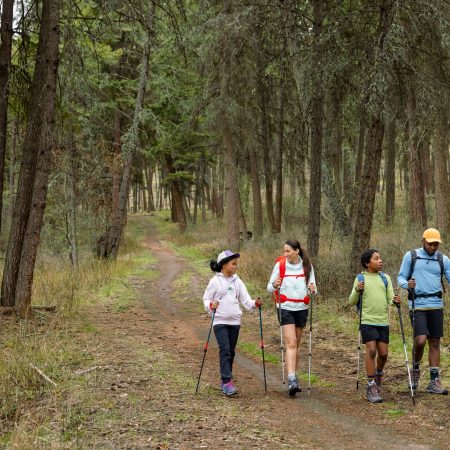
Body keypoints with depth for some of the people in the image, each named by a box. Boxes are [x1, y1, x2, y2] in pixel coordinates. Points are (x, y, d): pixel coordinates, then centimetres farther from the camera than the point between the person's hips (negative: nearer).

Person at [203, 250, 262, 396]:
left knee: (231, 351, 9)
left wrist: (254, 303, -16)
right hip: (220, 321, -5)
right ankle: (227, 382, -16)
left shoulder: (237, 281, 8)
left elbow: (245, 299, 4)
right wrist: (210, 306, -22)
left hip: (234, 321, 5)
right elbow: (206, 298, -1)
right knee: (225, 350, -13)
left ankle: (225, 380, 21)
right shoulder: (215, 281, -4)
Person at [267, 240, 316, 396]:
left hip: (301, 308, 3)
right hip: (285, 308, -3)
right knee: (291, 343, -15)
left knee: (296, 344, 11)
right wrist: (274, 285, -23)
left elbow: (312, 287, 5)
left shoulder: (307, 266, 2)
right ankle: (291, 379, -23)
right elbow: (269, 287, -1)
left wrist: (313, 289, -18)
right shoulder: (280, 265, -3)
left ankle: (294, 379, 21)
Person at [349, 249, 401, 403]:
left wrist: (395, 300, -18)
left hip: (383, 321, 4)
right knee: (371, 350, -13)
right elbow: (351, 302, 2)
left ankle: (378, 375, 35)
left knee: (383, 353, 5)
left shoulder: (385, 278, 10)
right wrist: (357, 290, -17)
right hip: (367, 321, -3)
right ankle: (371, 387, -7)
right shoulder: (360, 279, 2)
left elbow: (390, 298, 5)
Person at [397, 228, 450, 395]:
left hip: (436, 305, 3)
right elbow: (401, 277, 4)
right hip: (417, 305, -3)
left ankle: (434, 381, 11)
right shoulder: (411, 256, 3)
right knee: (420, 340, -16)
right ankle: (415, 369, 12)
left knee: (435, 343, 5)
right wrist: (407, 284, -18)